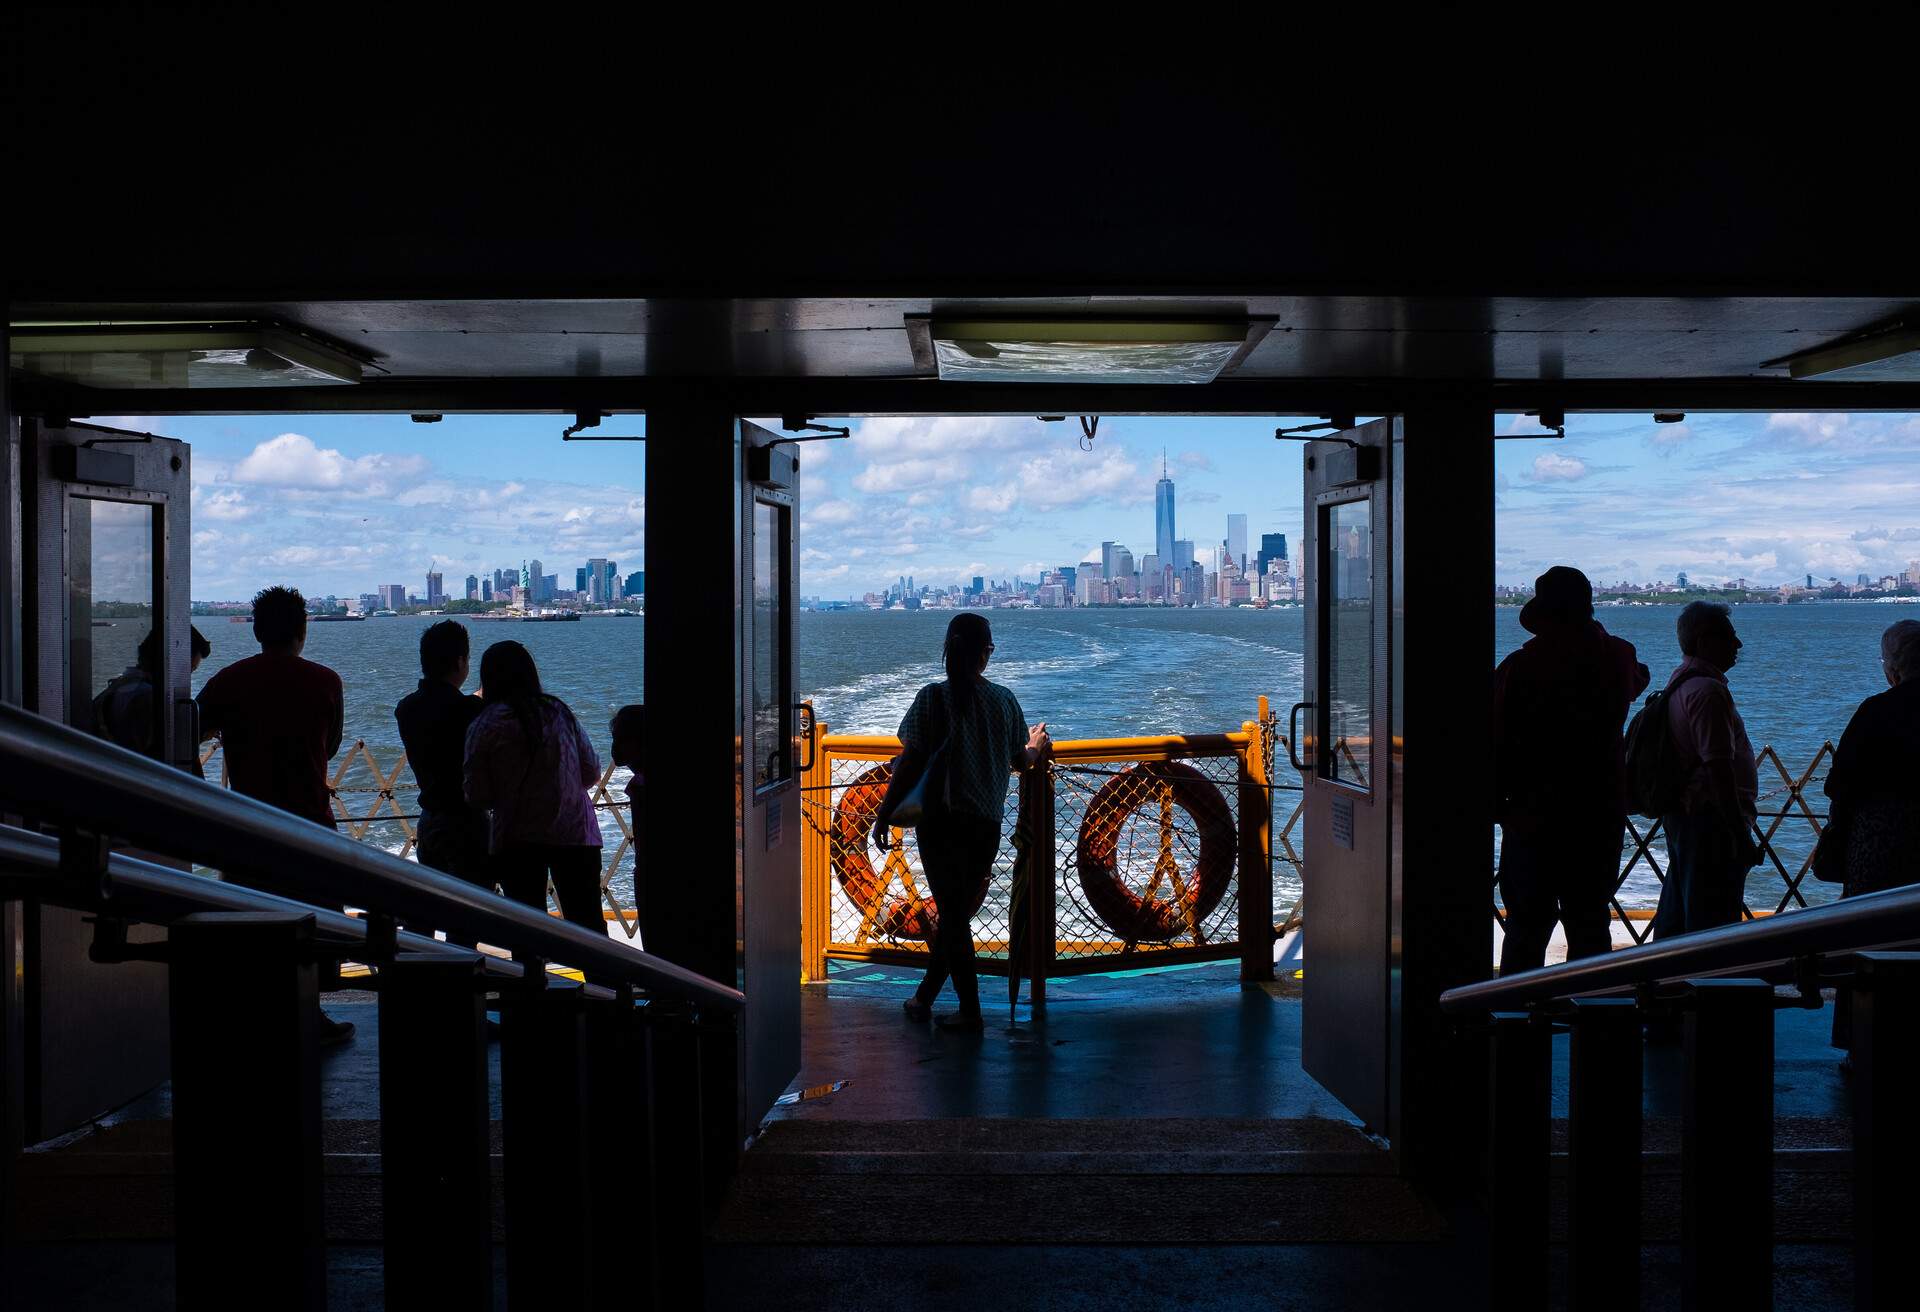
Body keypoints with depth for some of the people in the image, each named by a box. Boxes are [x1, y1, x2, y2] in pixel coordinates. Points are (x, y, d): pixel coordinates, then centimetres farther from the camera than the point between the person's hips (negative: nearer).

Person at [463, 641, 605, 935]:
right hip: (575, 833, 3)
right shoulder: (560, 712, 6)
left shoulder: (485, 725, -5)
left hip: (517, 839, -2)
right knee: (587, 923, 8)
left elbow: (477, 797, -5)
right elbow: (592, 772, 8)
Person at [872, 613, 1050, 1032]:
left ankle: (970, 1011, 3)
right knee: (956, 911, 15)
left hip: (942, 821, -3)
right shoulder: (1004, 699, 1)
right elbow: (1021, 762, 12)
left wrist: (883, 815, -2)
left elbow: (911, 763, -10)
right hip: (988, 824, 4)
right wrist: (1037, 745, 35)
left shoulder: (933, 698, -8)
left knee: (952, 912, 3)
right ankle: (924, 996, 28)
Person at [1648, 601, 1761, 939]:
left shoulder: (1680, 682, 16)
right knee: (1713, 924, -7)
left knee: (1674, 921, 16)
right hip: (1709, 819, -11)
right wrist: (1741, 834, -21)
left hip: (1680, 815, 11)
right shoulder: (1708, 690, -17)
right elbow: (1718, 768, -23)